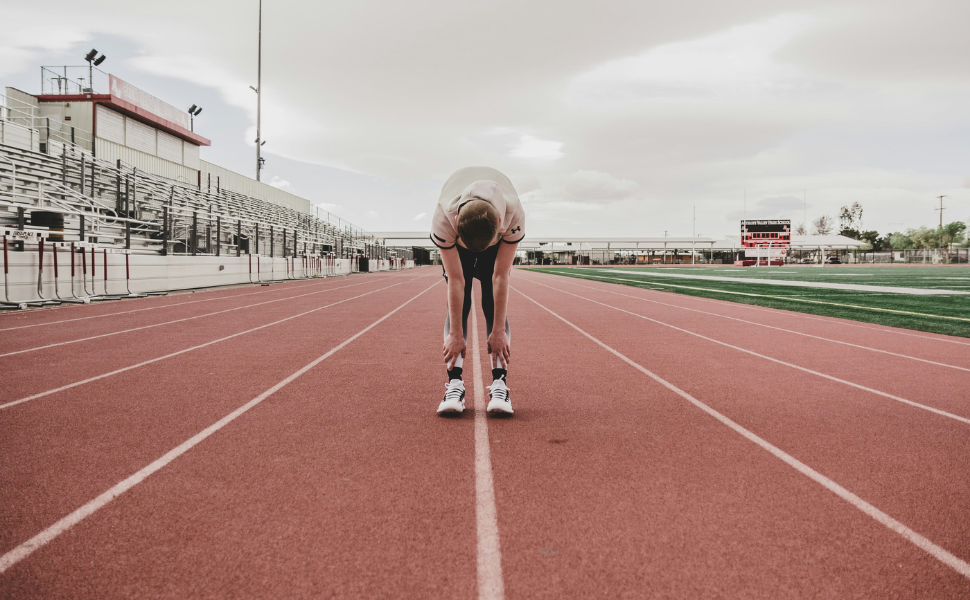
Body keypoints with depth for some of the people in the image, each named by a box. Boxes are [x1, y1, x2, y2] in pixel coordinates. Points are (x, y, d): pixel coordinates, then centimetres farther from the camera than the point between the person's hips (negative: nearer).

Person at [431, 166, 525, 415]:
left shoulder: (514, 215, -42)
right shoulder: (442, 220, -42)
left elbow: (501, 277, -34)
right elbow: (456, 280, -34)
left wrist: (499, 331, -29)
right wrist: (455, 334, -29)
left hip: (498, 238, 0)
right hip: (456, 241, 0)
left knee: (494, 306, -14)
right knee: (457, 305, -15)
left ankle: (499, 384, -17)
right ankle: (454, 384, -17)